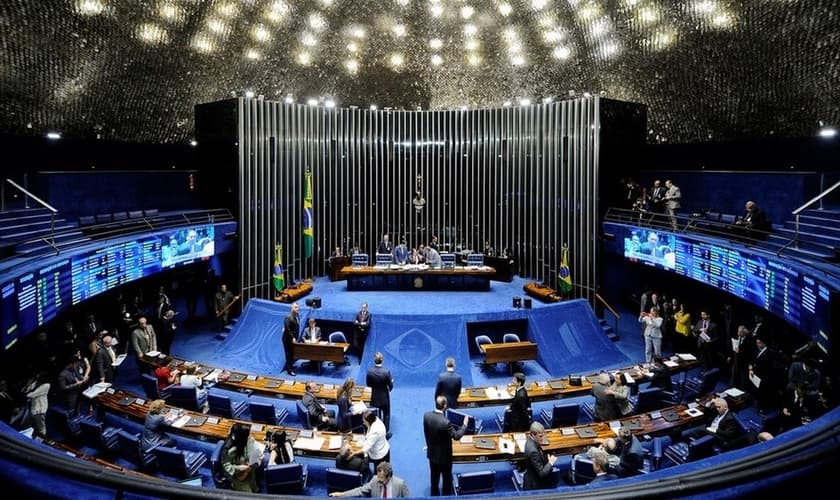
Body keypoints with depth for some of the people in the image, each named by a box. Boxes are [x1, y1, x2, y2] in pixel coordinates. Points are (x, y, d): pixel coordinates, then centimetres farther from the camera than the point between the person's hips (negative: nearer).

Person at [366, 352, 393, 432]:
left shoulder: (369, 371, -18)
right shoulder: (386, 371, -25)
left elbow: (368, 384, -6)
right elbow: (391, 386, -17)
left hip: (374, 397, 3)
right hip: (385, 397, -3)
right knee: (386, 415, 17)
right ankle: (386, 432, 25)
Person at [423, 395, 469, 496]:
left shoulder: (426, 415, -15)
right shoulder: (445, 422, -34)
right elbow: (456, 436, -21)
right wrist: (465, 424, -8)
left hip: (432, 453, 5)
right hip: (444, 455, -5)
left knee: (434, 478, 23)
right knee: (447, 478, 18)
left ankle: (435, 495, 39)